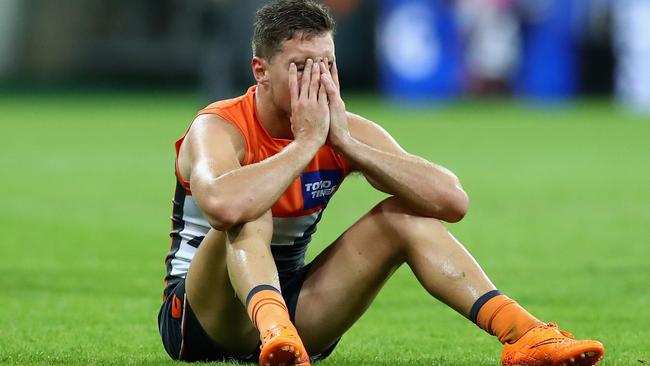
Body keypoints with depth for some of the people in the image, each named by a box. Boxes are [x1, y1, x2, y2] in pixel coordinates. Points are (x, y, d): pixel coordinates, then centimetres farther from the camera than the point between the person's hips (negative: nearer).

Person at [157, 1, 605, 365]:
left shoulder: (348, 132, -5)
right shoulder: (220, 128, -20)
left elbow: (452, 201, -20)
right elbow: (224, 205, -47)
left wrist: (346, 143, -24)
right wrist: (307, 141, -34)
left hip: (294, 314, 5)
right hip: (202, 317, -5)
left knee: (405, 216, -9)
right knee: (250, 215, -33)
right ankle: (274, 330, -64)